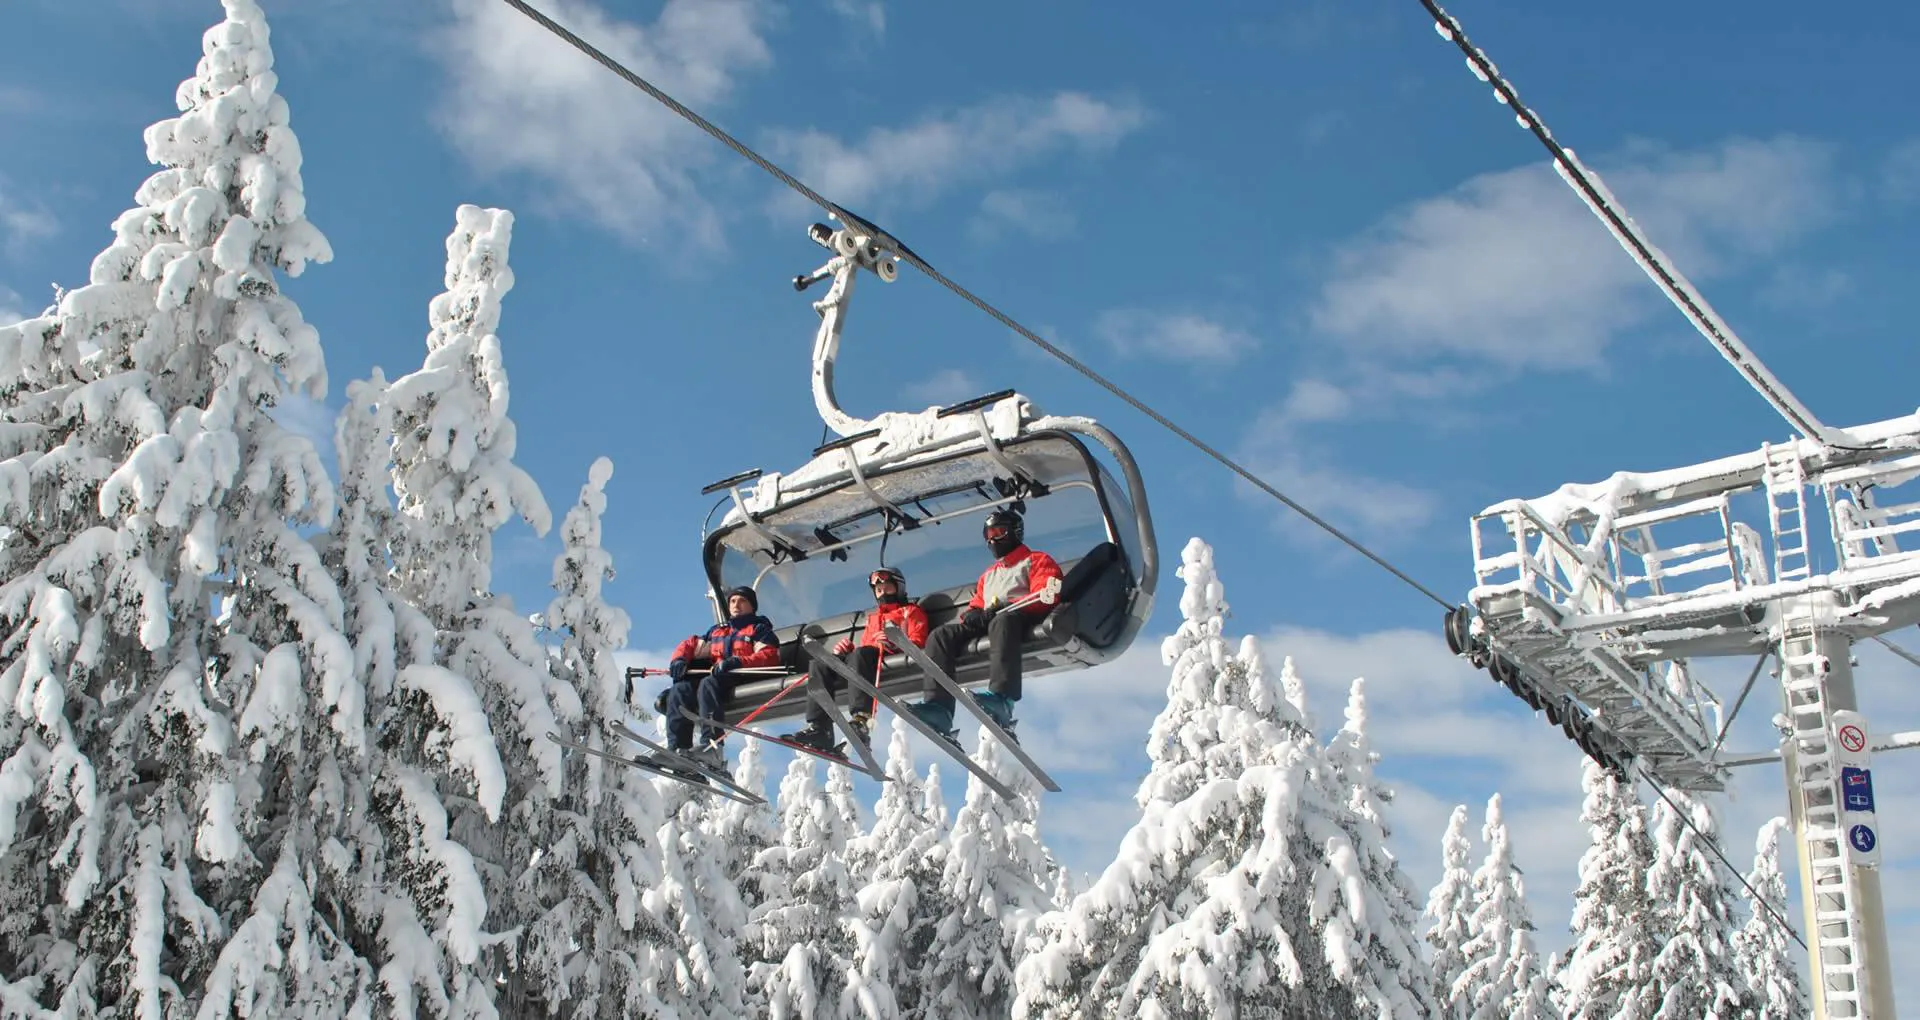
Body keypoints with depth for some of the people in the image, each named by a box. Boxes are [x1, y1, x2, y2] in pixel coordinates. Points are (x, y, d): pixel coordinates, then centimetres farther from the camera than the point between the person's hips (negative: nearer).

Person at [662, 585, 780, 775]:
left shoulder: (759, 629, 14)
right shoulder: (716, 630, 33)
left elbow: (769, 656, -4)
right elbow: (692, 645, 26)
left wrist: (736, 662, -20)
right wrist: (679, 659, 1)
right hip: (716, 676, 6)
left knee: (709, 684, -35)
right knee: (679, 690, -20)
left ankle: (712, 747, -51)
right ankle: (677, 749, -32)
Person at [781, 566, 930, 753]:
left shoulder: (911, 611, 21)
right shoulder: (873, 618, 40)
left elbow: (917, 642, 3)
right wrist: (846, 648, 7)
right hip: (866, 657, 6)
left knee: (860, 654, -39)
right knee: (818, 664, -17)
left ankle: (861, 719, -53)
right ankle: (819, 728, -34)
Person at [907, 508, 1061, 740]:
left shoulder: (1036, 560, 16)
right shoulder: (988, 575, 38)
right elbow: (976, 607, 27)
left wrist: (1004, 606, -16)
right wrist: (971, 616, 0)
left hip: (1021, 621, -7)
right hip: (985, 624, 7)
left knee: (1003, 621, -42)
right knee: (940, 635, -18)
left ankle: (1001, 699, -64)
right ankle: (938, 707, -38)